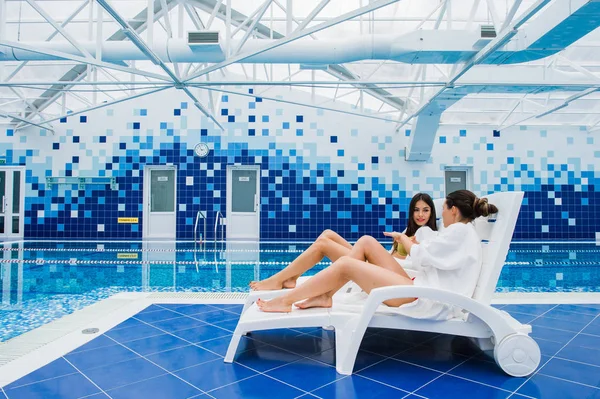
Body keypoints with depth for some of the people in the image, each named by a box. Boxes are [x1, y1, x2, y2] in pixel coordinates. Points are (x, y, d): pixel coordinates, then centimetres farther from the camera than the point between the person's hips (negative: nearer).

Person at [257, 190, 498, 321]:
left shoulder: (461, 231, -8)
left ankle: (286, 300, -4)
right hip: (421, 290, 10)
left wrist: (402, 237, 5)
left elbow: (420, 257, -12)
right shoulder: (462, 234, 23)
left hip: (427, 301, -10)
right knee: (367, 242, 2)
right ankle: (325, 297, 0)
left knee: (346, 264, -14)